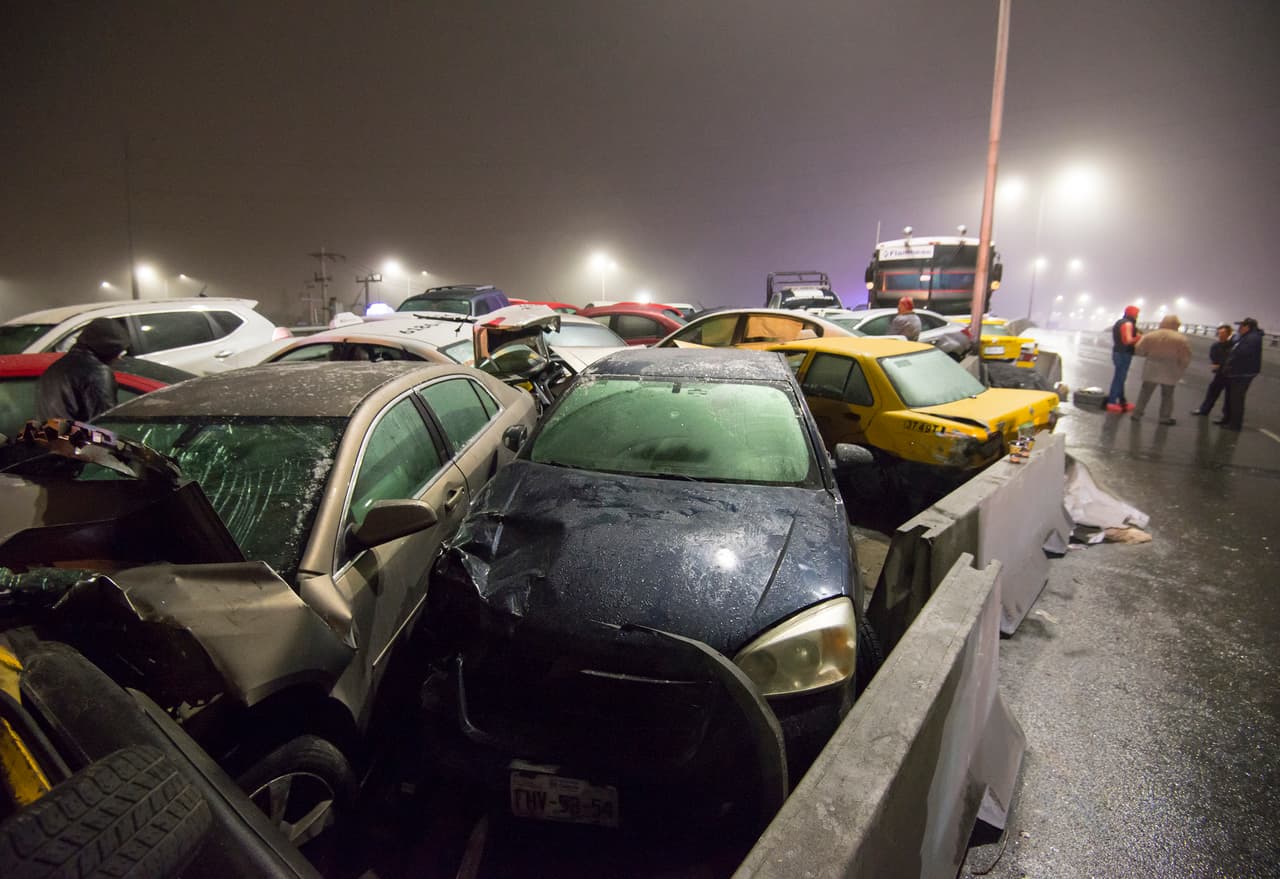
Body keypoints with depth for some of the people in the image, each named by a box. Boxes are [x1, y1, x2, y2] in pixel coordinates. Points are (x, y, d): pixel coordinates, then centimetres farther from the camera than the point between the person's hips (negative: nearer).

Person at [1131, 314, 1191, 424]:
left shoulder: (1150, 336, -3)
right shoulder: (1181, 339, -6)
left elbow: (1138, 350, -1)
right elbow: (1185, 359, -6)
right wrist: (1180, 371, 5)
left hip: (1151, 369, 1)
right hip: (1169, 372, -1)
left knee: (1145, 392, 12)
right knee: (1167, 395, 9)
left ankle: (1137, 413, 14)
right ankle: (1165, 417, 12)